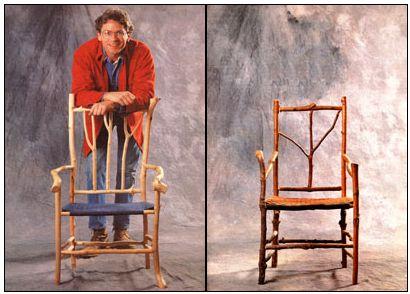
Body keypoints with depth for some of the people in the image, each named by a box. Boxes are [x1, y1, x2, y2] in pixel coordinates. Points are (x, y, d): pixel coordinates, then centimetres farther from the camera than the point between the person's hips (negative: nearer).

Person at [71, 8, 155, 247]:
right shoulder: (85, 53, -22)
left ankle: (122, 228, 19)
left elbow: (145, 95, -30)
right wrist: (109, 95, -45)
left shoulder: (141, 53, -24)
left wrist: (112, 105, -44)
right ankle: (98, 229, 8)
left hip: (129, 117, 0)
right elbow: (79, 93, -27)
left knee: (127, 171, 5)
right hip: (97, 119, 0)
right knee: (95, 169, -6)